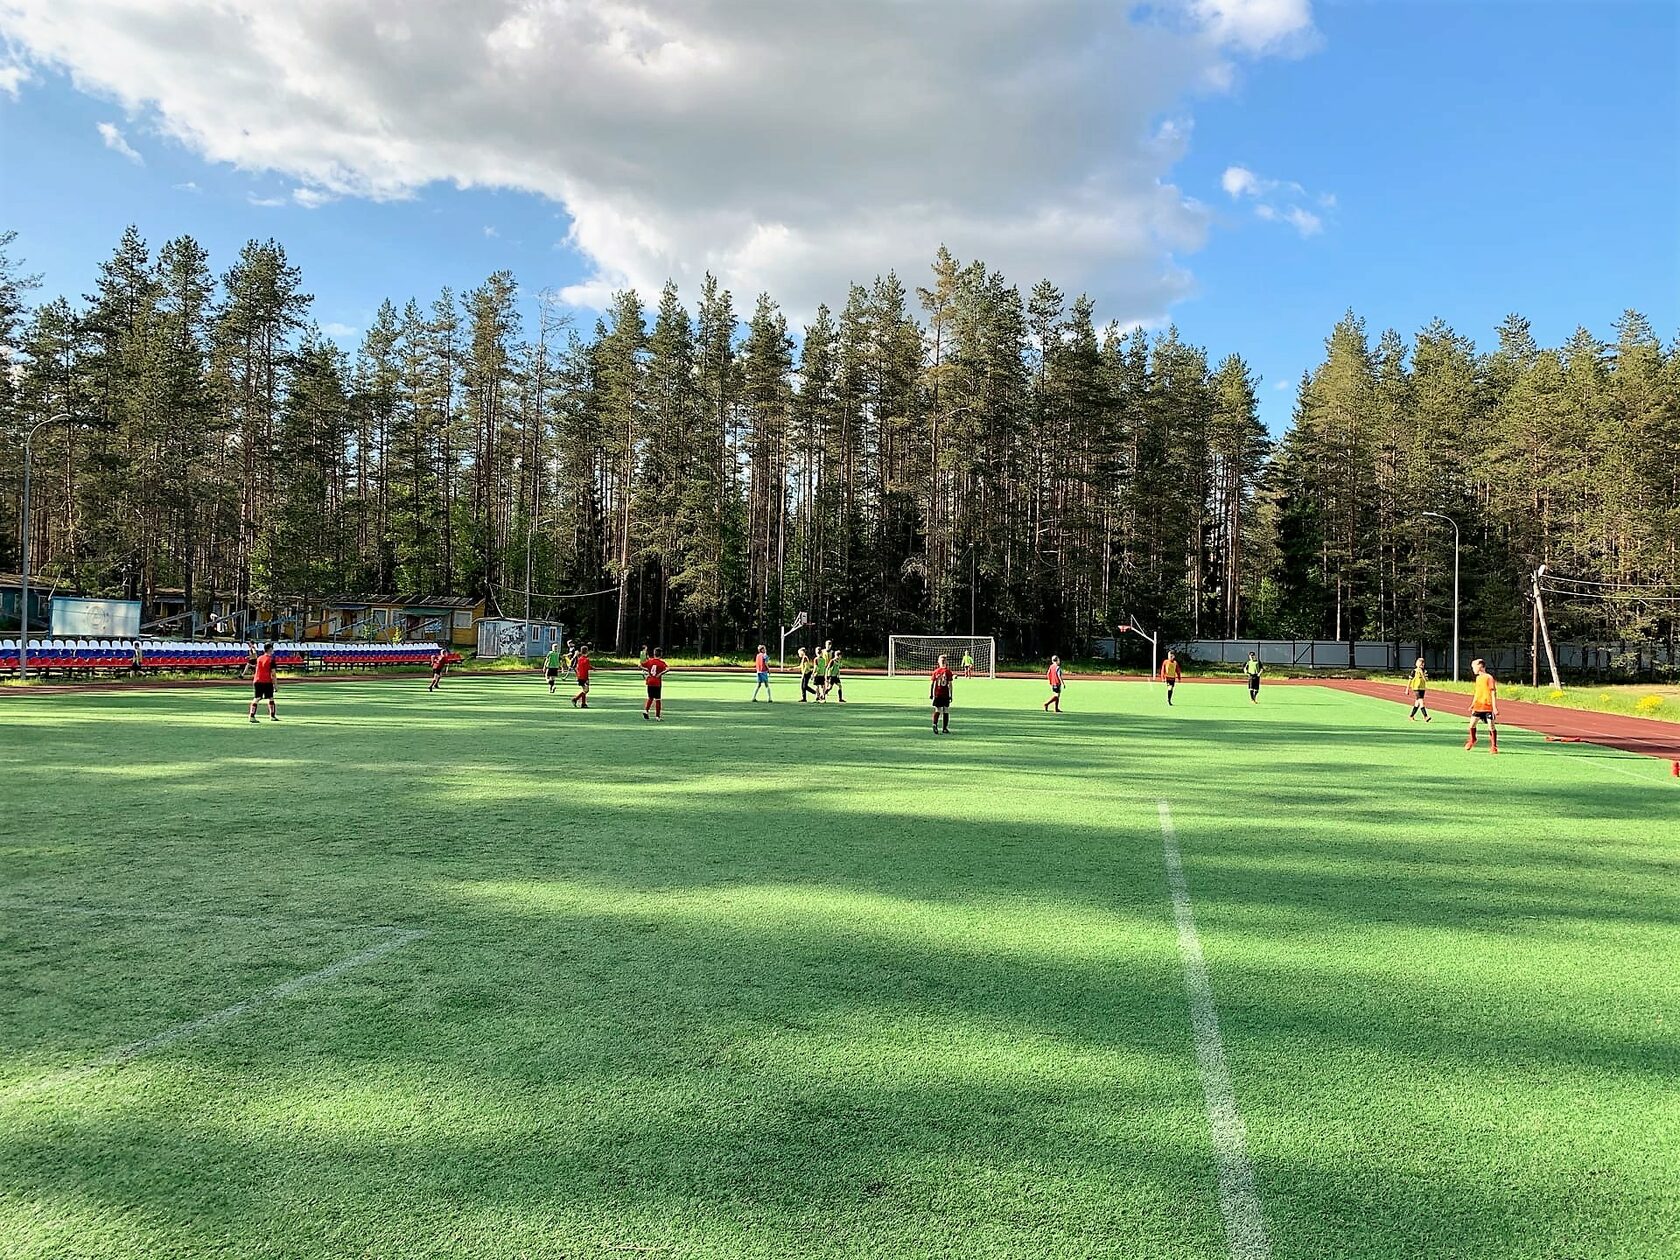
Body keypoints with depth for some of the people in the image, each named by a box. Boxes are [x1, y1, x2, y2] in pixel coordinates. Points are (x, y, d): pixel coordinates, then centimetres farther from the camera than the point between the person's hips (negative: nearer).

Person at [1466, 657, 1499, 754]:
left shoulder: (1489, 678, -10)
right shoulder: (1478, 678, 13)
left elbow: (1493, 692, -11)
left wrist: (1494, 707, -15)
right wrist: (1472, 705, 24)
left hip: (1488, 707, -7)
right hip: (1478, 706, 7)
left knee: (1491, 726, -4)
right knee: (1472, 724, 5)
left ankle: (1494, 746, 6)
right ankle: (1472, 740, 30)